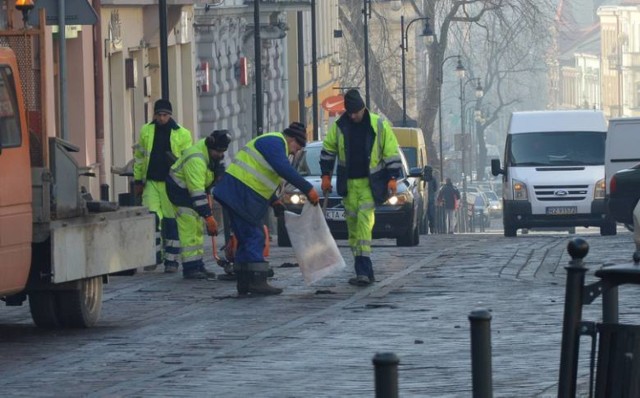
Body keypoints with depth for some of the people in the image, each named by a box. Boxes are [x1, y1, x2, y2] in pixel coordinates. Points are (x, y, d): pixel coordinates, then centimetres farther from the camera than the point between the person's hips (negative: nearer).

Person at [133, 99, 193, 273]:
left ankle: (171, 260, 9)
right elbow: (139, 157, 15)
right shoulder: (146, 131, 7)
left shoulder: (182, 134, 0)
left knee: (172, 222, 2)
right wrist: (138, 181, 12)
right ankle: (155, 255, -1)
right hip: (151, 182, 2)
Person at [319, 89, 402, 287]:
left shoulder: (379, 125, -7)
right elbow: (328, 150, 12)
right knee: (352, 223, 4)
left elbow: (392, 152, 0)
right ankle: (363, 271, 9)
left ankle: (363, 269, -23)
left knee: (364, 220, -18)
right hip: (348, 183, 4)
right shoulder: (339, 126, 0)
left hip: (370, 182, -4)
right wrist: (326, 176, 7)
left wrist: (392, 178, -6)